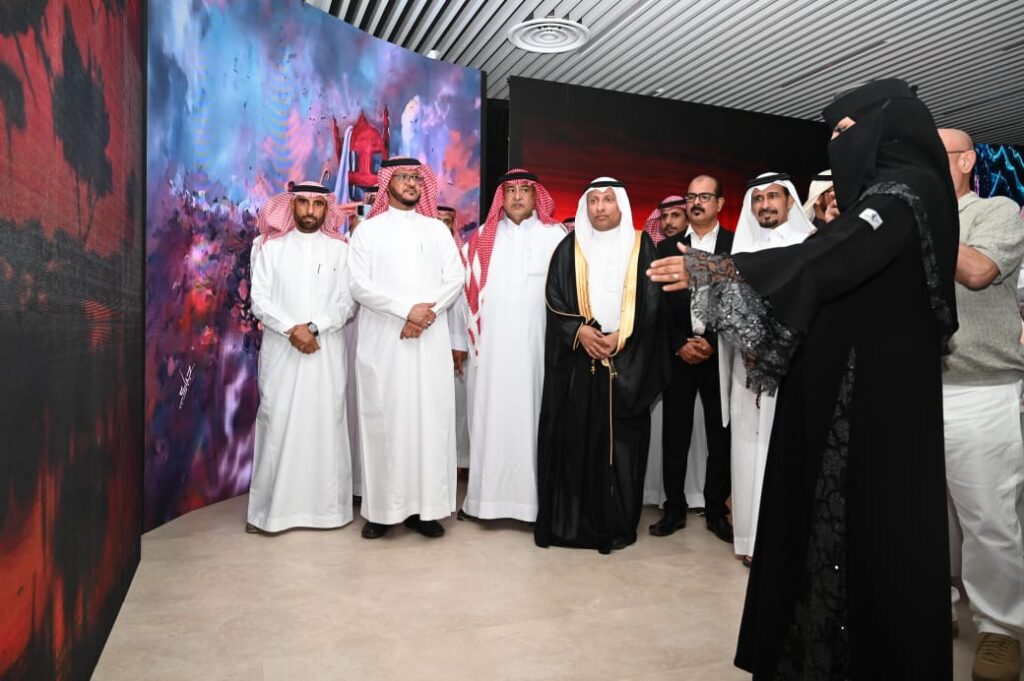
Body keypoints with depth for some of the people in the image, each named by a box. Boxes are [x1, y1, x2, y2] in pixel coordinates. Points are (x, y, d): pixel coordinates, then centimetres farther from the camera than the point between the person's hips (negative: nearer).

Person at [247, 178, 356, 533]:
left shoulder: (340, 249, 7)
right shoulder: (269, 247, 7)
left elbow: (347, 302, 1)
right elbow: (259, 300, 0)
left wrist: (314, 327, -13)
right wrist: (291, 330, -13)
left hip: (327, 352, 0)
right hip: (280, 351, 0)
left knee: (325, 424, 2)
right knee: (277, 424, 0)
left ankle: (327, 504, 11)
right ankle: (271, 507, 10)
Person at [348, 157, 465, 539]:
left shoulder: (437, 229, 14)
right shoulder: (368, 230, 7)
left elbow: (456, 278, 5)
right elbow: (359, 283, -4)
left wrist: (429, 311, -11)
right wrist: (407, 309, -13)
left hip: (431, 340, 2)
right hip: (383, 339, -1)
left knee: (430, 418, 0)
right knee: (383, 419, 0)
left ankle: (425, 506, 6)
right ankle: (382, 508, 7)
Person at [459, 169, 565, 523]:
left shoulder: (556, 236, 5)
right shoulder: (483, 238, 13)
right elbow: (468, 288, 12)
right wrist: (462, 338, 6)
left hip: (537, 344, -2)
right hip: (491, 345, 2)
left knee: (531, 414, -1)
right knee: (490, 416, 3)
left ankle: (534, 496, 7)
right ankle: (489, 493, 11)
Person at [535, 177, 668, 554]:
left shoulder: (641, 246, 6)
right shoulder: (570, 247, 8)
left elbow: (651, 302, 0)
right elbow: (554, 299, 3)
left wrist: (619, 338, -11)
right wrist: (580, 331, -13)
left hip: (626, 361, -1)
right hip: (576, 359, 1)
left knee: (619, 439, 1)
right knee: (572, 437, 1)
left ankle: (615, 524, 13)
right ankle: (568, 521, 12)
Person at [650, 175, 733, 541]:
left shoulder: (737, 245, 2)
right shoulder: (667, 246, 9)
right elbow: (660, 302, 4)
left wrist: (712, 343, -11)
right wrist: (679, 345, -6)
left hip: (719, 354, -1)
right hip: (679, 354, 2)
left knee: (721, 436, 5)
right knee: (674, 435, 5)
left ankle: (716, 510, 17)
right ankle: (674, 508, 15)